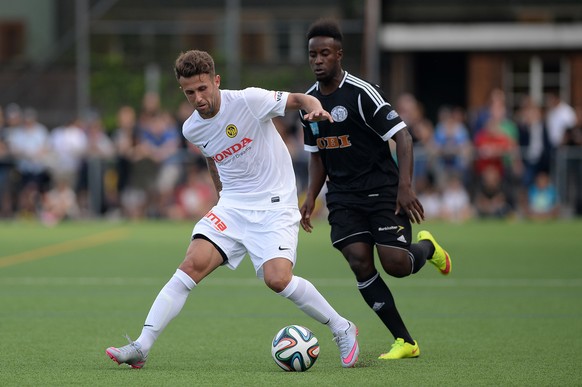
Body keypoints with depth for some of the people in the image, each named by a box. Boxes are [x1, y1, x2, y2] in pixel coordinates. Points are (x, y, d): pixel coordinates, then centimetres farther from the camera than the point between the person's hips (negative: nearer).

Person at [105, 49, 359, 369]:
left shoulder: (248, 100, -14)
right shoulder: (192, 130, 4)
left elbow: (298, 99, -7)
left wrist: (315, 108, -28)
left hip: (275, 205, -5)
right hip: (231, 207, 5)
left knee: (277, 279, -23)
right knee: (193, 264, -15)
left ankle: (342, 329, -1)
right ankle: (141, 346, -16)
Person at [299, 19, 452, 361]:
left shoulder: (361, 93, -13)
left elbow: (402, 136, -15)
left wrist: (405, 187, -24)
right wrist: (311, 197, 6)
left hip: (382, 189, -5)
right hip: (343, 197, 5)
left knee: (396, 264, -16)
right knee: (360, 264, -12)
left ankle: (427, 247, 23)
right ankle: (405, 342, -4)